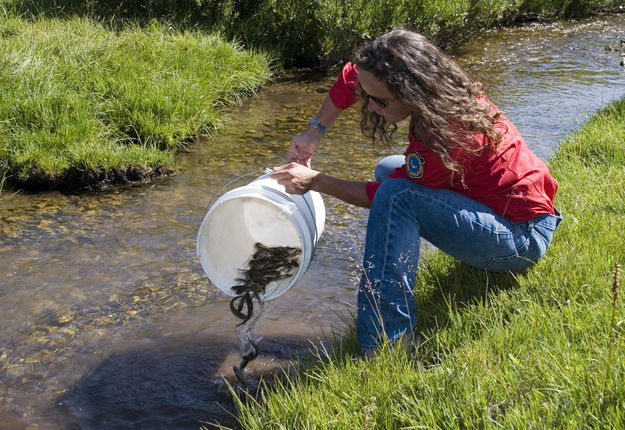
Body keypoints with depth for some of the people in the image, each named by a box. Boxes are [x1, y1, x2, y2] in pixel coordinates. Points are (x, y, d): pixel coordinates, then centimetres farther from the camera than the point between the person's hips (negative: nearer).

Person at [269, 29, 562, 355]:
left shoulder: (448, 137, -31)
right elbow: (350, 77, 9)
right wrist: (313, 133, 2)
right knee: (389, 169, 14)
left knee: (397, 194, -30)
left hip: (524, 239, -9)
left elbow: (383, 197, -16)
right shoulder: (447, 92, -7)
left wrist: (315, 182, -10)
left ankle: (383, 349, -27)